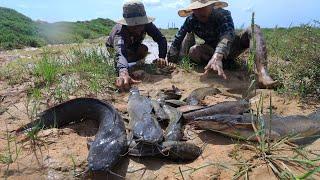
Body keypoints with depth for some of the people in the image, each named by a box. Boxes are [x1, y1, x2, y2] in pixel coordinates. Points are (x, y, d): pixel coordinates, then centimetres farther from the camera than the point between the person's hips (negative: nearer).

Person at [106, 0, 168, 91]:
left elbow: (161, 39, -33)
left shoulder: (147, 24, -31)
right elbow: (120, 52, -62)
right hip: (114, 49, -3)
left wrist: (162, 57, -52)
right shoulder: (120, 30, -44)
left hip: (133, 47, 4)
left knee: (144, 49, -24)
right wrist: (123, 72, -82)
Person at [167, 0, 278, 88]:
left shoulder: (223, 14, -26)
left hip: (229, 49, -1)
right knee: (193, 51, -29)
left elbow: (228, 34, -45)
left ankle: (261, 72, -47)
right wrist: (170, 62, -28)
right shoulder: (191, 20, -15)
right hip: (212, 51, 1)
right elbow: (177, 40, -16)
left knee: (254, 29, -28)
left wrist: (217, 56, -64)